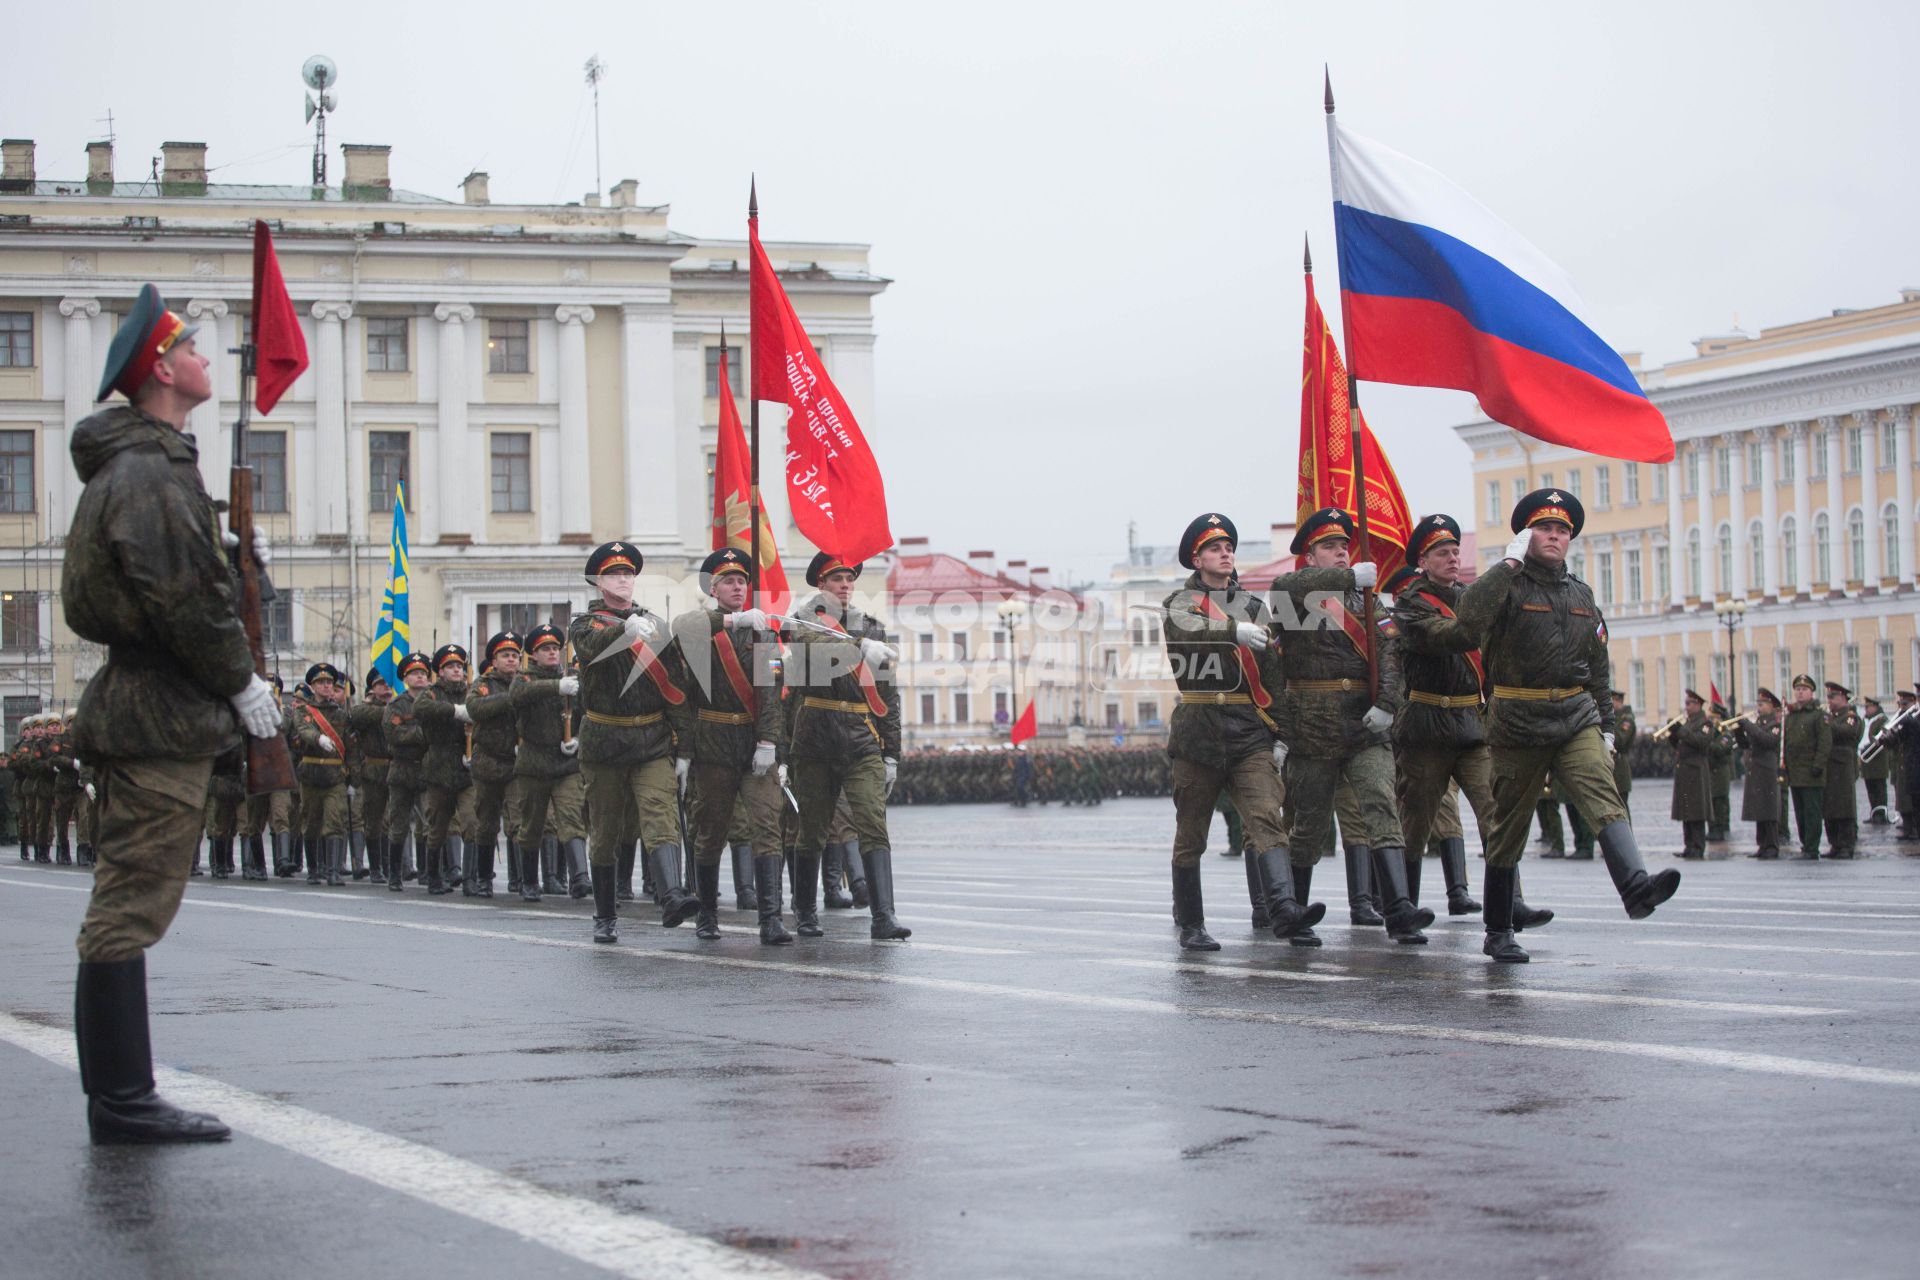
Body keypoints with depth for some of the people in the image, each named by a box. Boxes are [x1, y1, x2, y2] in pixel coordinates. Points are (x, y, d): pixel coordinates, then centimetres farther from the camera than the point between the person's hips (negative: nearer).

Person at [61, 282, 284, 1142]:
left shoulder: (136, 465, 20)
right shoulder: (148, 472, -14)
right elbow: (177, 597, -20)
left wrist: (236, 562, 9)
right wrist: (241, 681, -11)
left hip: (139, 708, 11)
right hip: (163, 716, -11)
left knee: (124, 908, 12)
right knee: (134, 904, -9)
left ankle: (117, 1097, 17)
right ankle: (123, 1102, -8)